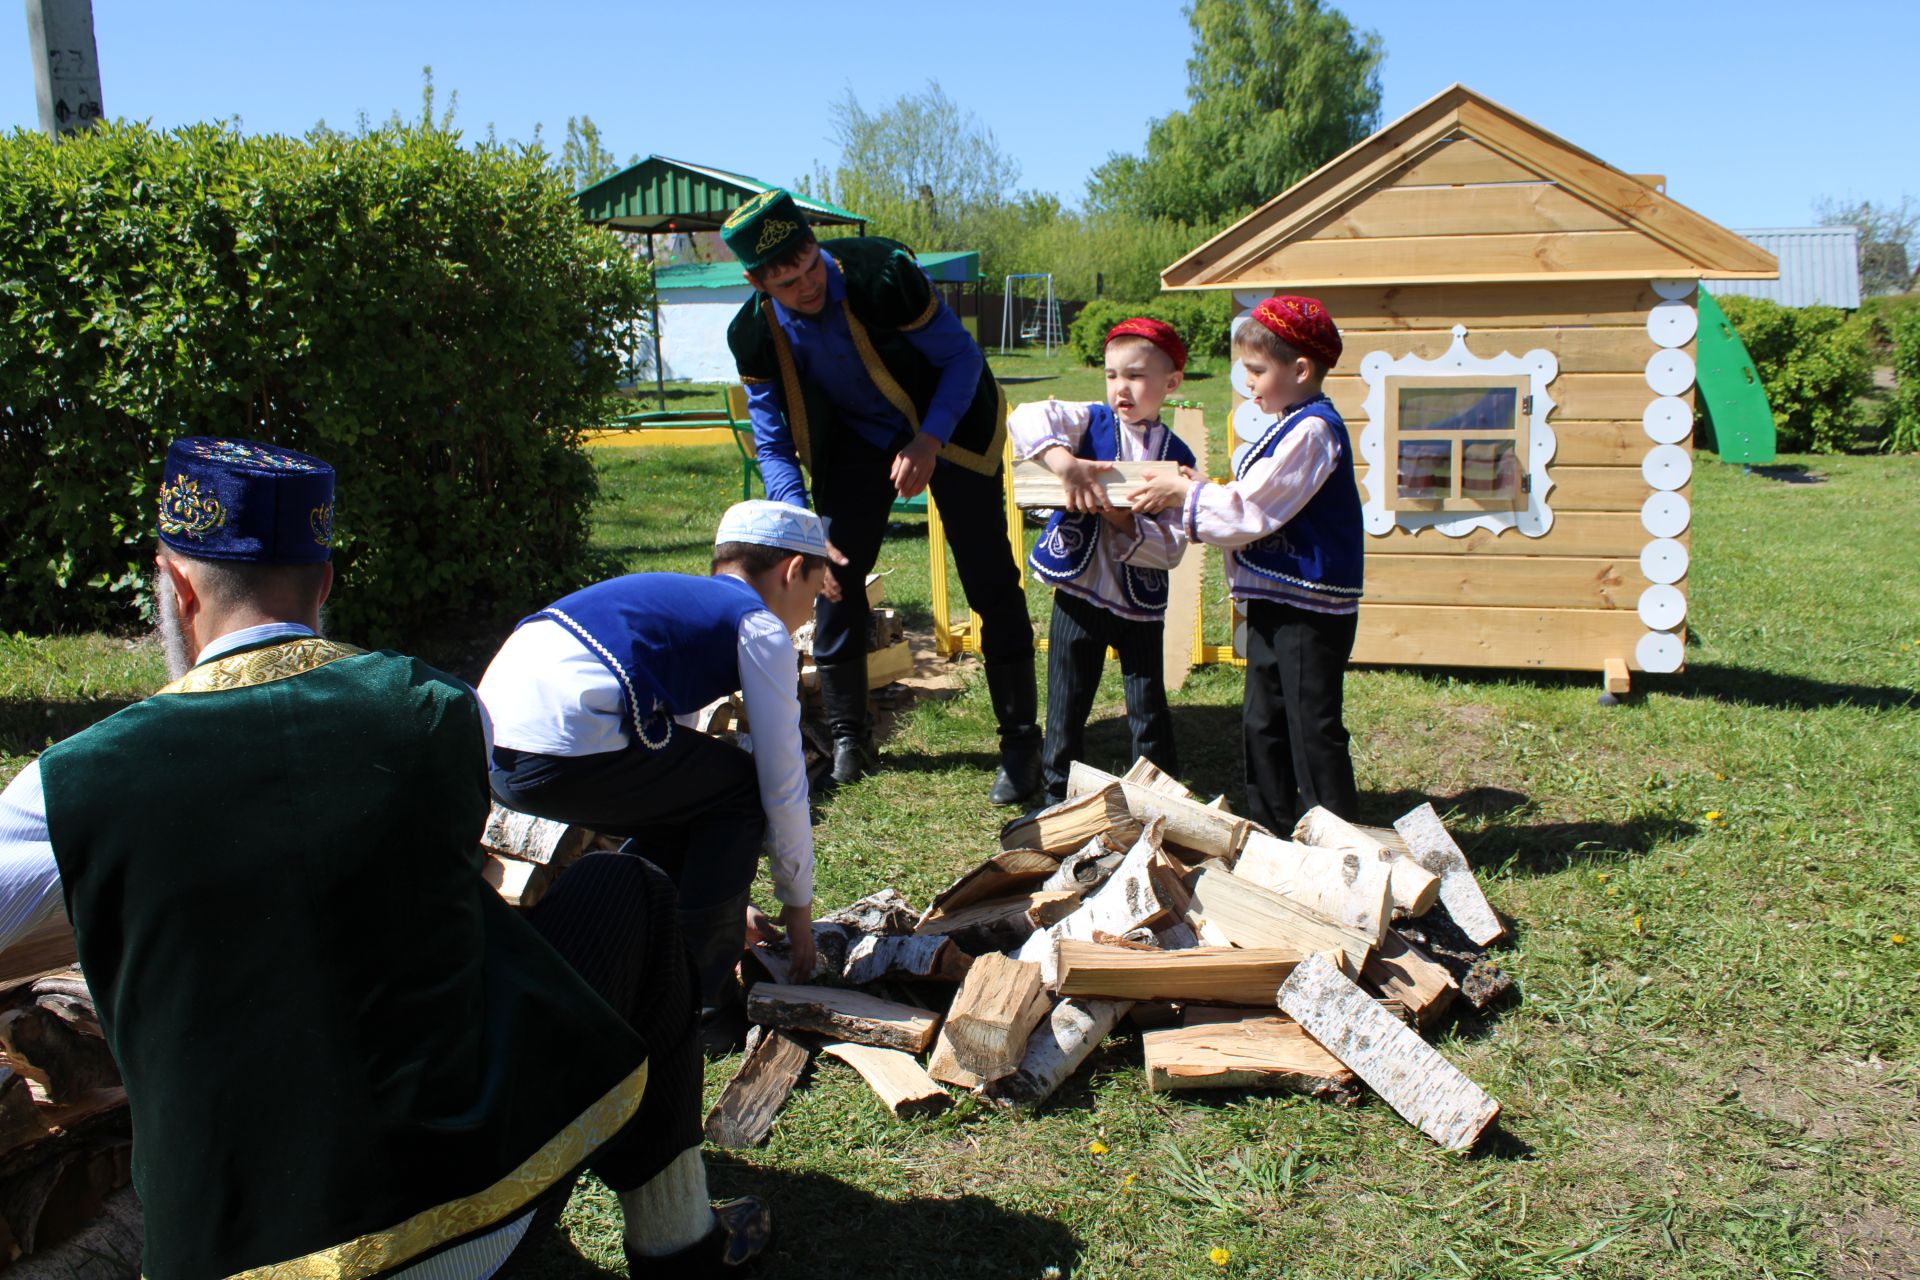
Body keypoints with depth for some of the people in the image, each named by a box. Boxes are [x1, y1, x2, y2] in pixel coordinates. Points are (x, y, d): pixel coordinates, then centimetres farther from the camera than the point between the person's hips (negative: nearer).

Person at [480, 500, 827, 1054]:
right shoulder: (760, 625, 7)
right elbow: (782, 784, 7)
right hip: (567, 748, -9)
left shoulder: (676, 597, 31)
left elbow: (671, 753, 38)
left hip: (491, 746, 9)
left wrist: (722, 899, 44)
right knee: (740, 789, 11)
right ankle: (702, 1008, 11)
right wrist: (798, 904, 23)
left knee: (678, 801, 26)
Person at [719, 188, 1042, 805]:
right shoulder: (755, 335, -19)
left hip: (946, 425, -3)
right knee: (833, 577, -3)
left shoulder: (883, 273, -30)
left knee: (991, 584, -5)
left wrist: (929, 442, -32)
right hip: (855, 441, 3)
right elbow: (774, 445, -11)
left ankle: (1021, 742, 6)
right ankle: (847, 736, 13)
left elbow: (961, 356, -19)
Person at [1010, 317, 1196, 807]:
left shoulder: (1176, 457, -3)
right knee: (1067, 706, 10)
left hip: (1142, 604, 0)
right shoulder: (1090, 423, -3)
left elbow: (1172, 546, -10)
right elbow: (1025, 419, -22)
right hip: (1080, 595, 0)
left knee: (1149, 711, 9)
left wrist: (1125, 523, -25)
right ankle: (1059, 796, 27)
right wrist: (1065, 462, -33)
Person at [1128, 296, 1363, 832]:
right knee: (1263, 723, 15)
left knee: (1313, 728, -2)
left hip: (1309, 606, -10)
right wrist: (1192, 490, 5)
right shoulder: (1290, 427, 14)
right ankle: (1271, 831, 26)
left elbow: (1251, 509, -21)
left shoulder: (1311, 430, -17)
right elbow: (1254, 506, 16)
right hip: (1274, 602, 10)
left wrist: (1183, 493, -12)